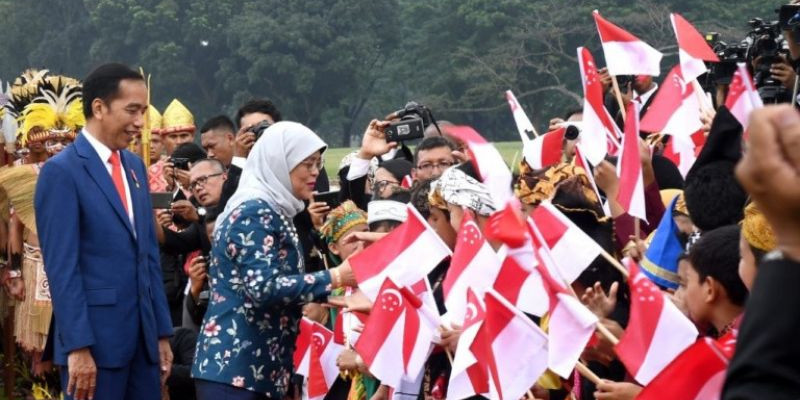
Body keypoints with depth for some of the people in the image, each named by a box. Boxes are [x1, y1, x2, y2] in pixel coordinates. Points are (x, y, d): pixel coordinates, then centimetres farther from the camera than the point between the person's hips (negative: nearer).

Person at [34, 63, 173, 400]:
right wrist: (78, 346, -18)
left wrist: (162, 332, 12)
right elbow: (62, 267, -14)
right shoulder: (62, 171, -9)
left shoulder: (134, 166, 15)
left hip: (143, 335, 7)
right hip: (95, 337, -7)